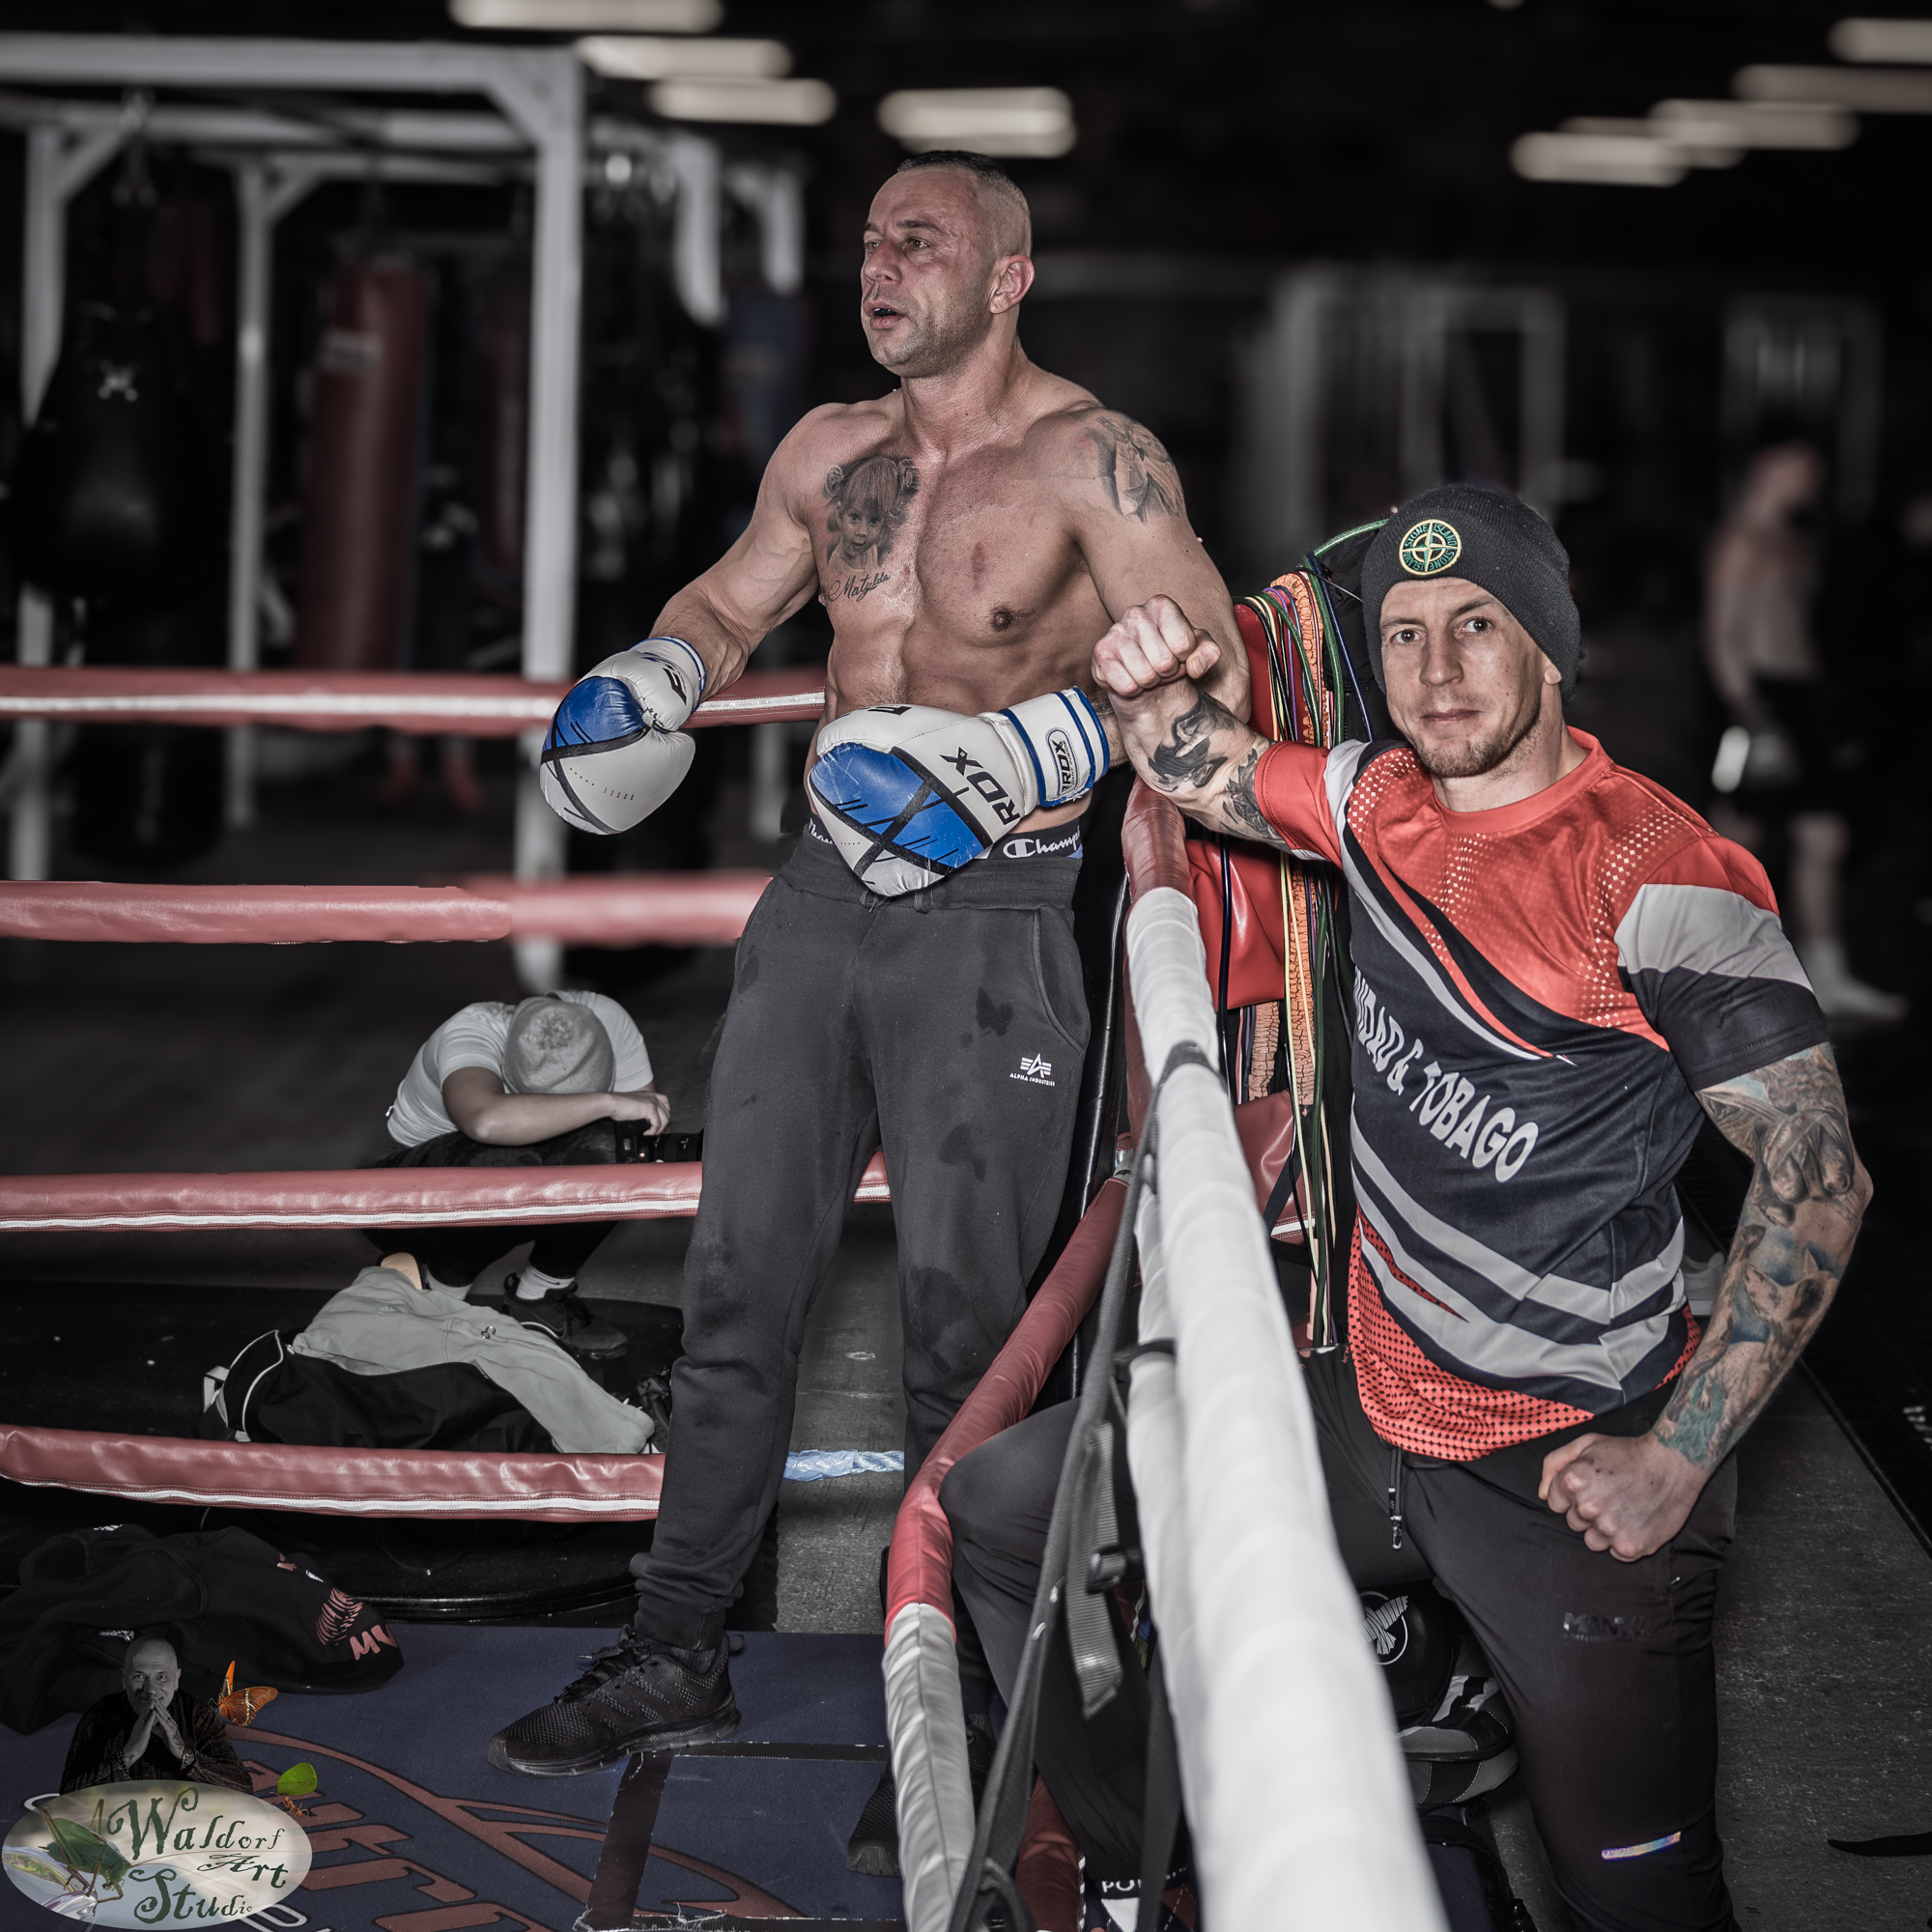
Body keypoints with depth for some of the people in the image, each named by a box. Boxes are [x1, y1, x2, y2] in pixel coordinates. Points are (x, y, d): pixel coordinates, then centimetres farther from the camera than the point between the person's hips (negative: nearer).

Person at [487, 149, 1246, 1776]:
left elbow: (1210, 674, -15)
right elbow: (729, 603, 25)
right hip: (825, 899, 6)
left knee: (963, 1322, 0)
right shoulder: (830, 453, 10)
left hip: (990, 922, -6)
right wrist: (649, 676, 4)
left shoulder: (1089, 461, -9)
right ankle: (675, 1656, 18)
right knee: (740, 1279, 8)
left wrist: (1019, 755, -27)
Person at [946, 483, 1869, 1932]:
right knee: (1002, 1510, 5)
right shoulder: (1384, 802, 4)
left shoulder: (1661, 876, -18)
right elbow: (1198, 769, 23)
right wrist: (1146, 685, -3)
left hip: (1572, 1474, -6)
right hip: (1374, 1419, 7)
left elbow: (1819, 1179, -17)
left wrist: (1677, 1459, -19)